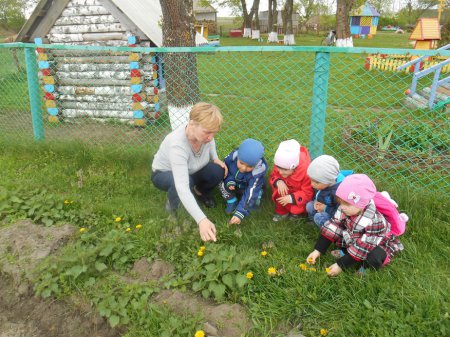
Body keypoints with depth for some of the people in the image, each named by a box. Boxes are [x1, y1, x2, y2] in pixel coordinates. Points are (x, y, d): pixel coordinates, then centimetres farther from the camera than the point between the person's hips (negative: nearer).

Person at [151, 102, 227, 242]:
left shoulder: (203, 132, -24)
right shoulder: (177, 145, -43)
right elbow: (182, 187, -51)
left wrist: (215, 158, -13)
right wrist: (202, 220, -59)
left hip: (190, 171, 5)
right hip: (163, 173, -5)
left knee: (218, 171, -23)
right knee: (188, 183, -38)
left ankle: (201, 192, 10)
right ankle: (173, 202, -4)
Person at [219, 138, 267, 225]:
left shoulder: (258, 172, -37)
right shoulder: (234, 155, -31)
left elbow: (250, 194, -40)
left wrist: (240, 213, -45)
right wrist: (229, 180, -27)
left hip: (248, 188, -3)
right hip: (234, 183, 3)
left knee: (254, 202, -29)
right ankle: (232, 201, -7)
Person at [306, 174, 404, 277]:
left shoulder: (374, 222, -36)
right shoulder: (344, 210, -20)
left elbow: (361, 249, -34)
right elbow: (331, 229, -14)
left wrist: (340, 265, -32)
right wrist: (318, 250, -19)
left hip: (376, 244, -5)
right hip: (354, 240, 6)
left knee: (374, 260, -35)